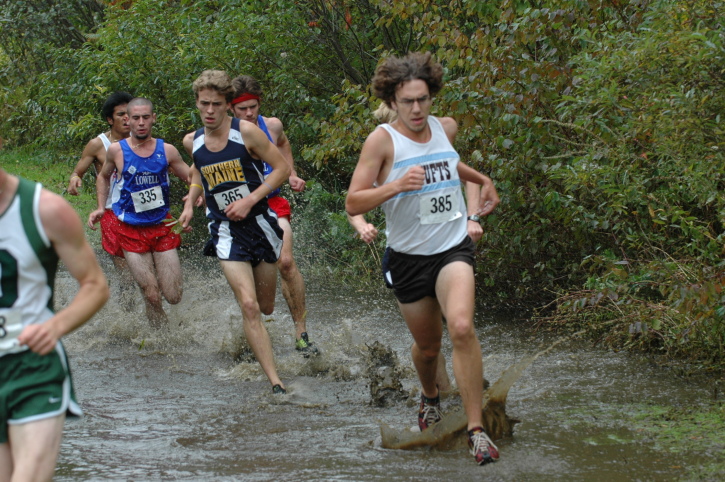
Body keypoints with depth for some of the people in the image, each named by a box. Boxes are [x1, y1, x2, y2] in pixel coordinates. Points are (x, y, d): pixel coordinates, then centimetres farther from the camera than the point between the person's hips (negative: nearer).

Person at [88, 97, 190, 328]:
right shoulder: (117, 151, -4)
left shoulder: (167, 151, -2)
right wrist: (101, 208, 5)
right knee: (151, 296, -9)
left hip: (162, 227, 2)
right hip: (131, 230, -2)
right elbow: (103, 177, 16)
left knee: (173, 297, 1)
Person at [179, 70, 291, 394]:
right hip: (226, 231, 1)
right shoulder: (192, 142, 2)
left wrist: (250, 200, -15)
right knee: (249, 307, -15)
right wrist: (190, 203, 7)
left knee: (265, 307, 11)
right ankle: (276, 385, -16)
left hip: (259, 223, -1)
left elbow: (282, 168, -7)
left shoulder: (246, 132, -10)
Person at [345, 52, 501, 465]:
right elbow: (353, 204, -16)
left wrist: (483, 181, 33)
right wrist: (396, 185, -29)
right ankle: (430, 396, 50)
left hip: (453, 249, 1)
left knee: (462, 327, -25)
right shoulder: (383, 140, -12)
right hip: (408, 257, -1)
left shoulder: (446, 128, 3)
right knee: (427, 345, 14)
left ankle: (476, 429, -21)